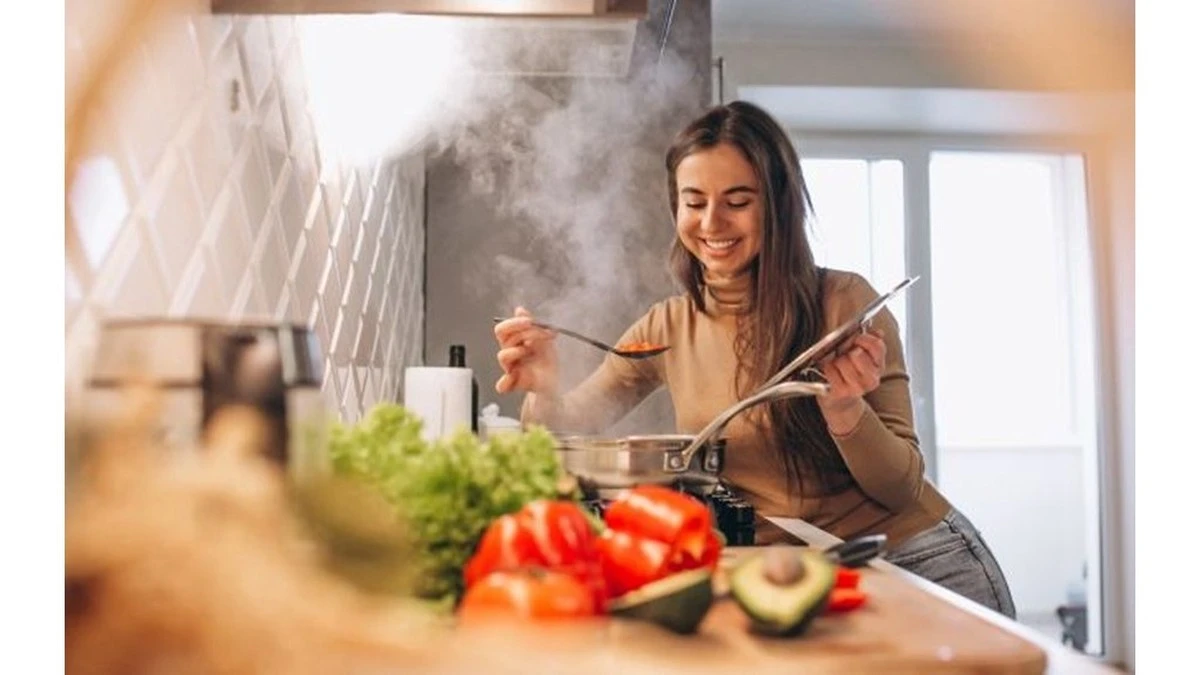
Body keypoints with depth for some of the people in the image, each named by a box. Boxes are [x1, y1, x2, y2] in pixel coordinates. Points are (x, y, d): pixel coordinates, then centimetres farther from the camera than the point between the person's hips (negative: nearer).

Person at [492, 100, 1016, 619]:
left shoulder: (846, 302, -14)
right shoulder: (668, 328, -1)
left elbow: (903, 489, -11)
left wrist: (843, 409, -31)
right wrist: (544, 389, -24)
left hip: (918, 563, -3)